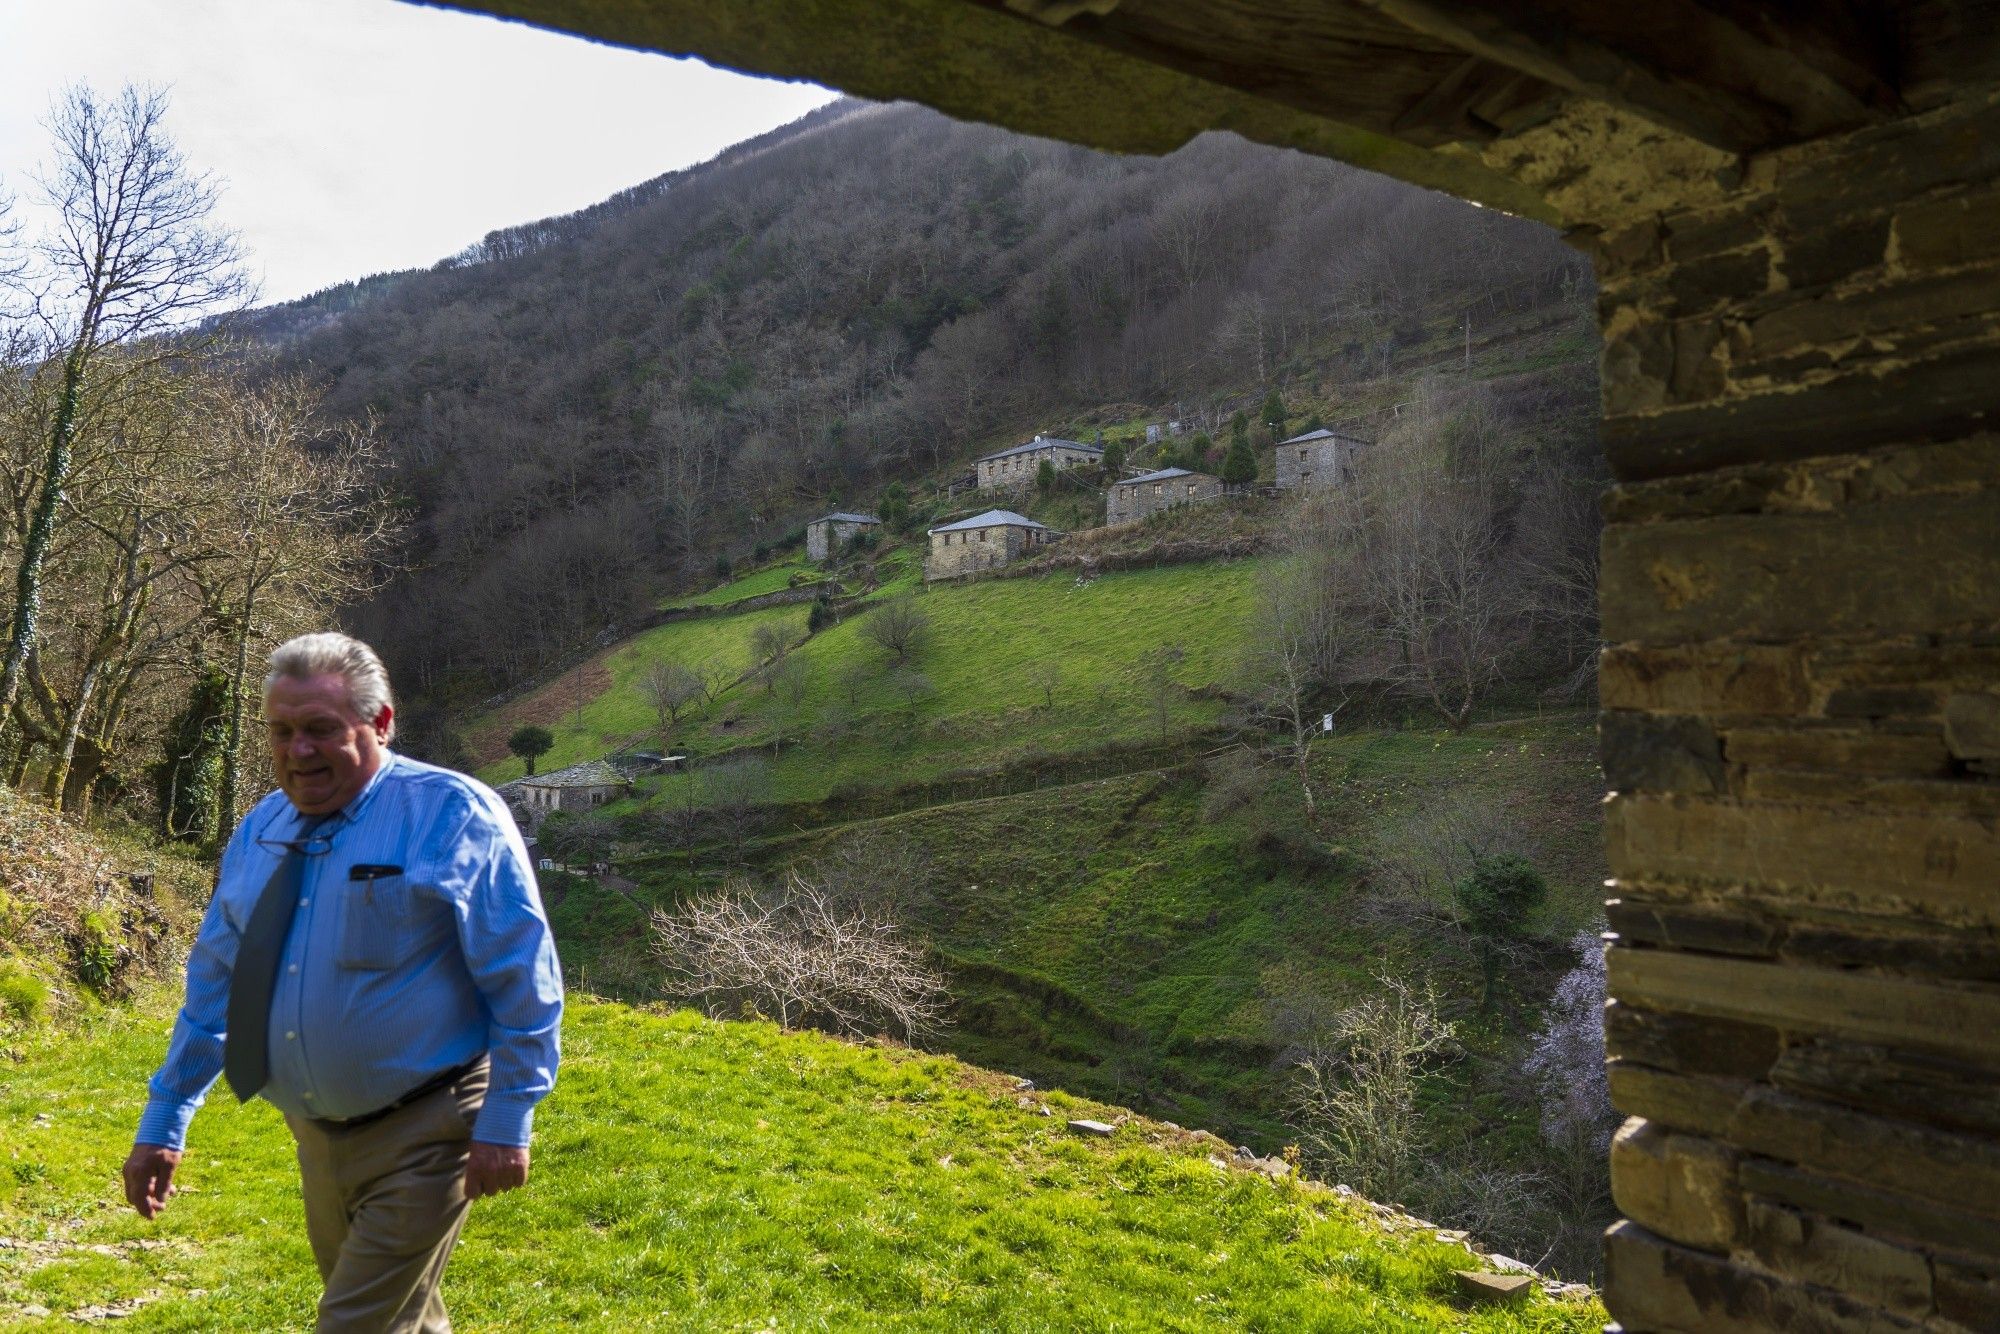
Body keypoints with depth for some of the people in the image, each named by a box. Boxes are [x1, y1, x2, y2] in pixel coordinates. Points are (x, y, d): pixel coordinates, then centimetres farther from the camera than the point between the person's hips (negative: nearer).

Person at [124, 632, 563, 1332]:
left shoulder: (452, 815, -15)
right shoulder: (260, 832, 4)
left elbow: (523, 981, -15)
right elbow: (214, 983, 13)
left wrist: (507, 1122, -16)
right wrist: (163, 1123, 13)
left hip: (424, 1138, -6)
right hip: (319, 1137, 7)